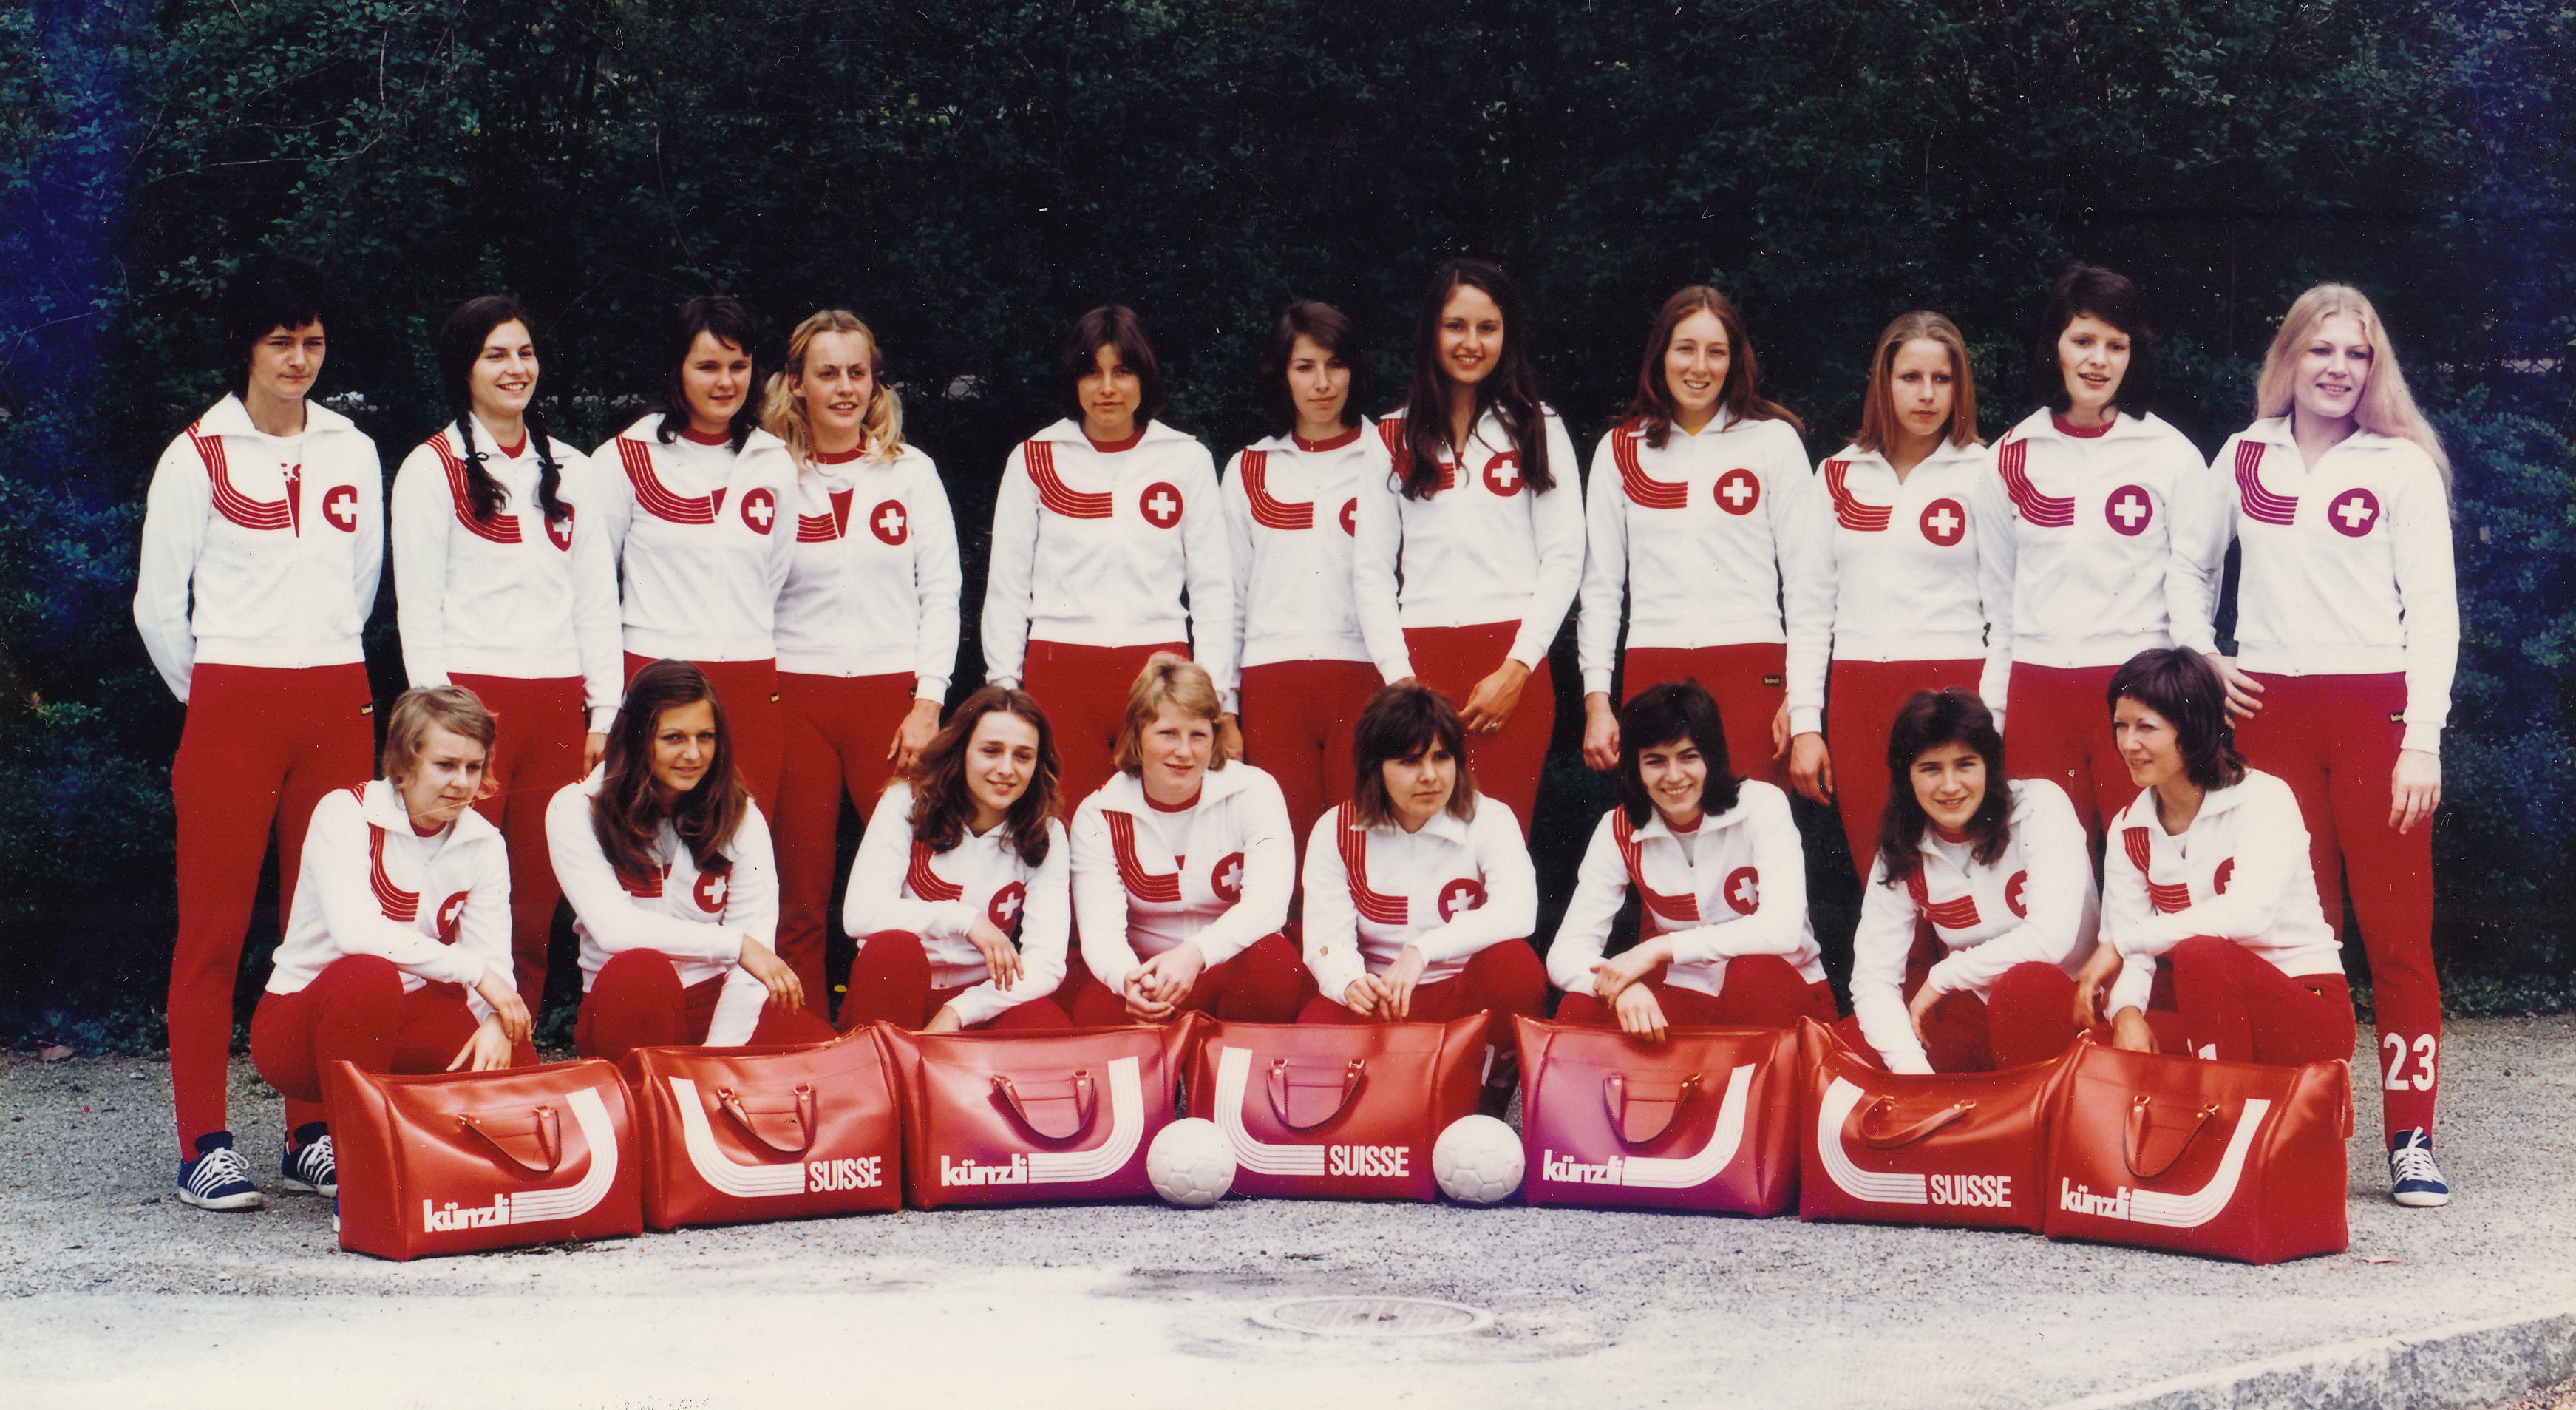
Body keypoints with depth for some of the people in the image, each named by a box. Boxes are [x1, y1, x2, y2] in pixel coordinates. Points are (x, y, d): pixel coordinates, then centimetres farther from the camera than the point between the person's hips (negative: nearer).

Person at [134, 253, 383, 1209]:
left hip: (337, 705, 4)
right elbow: (158, 604, 2)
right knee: (215, 923, -3)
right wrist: (209, 696, 9)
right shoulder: (198, 456, -1)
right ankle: (204, 1145, -1)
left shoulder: (352, 453, 11)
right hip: (231, 708, -4)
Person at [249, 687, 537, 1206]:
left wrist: (494, 1023, -31)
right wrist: (474, 969, -30)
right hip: (298, 1023, -5)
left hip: (402, 1016, 5)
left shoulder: (483, 844, 1)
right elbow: (356, 931, -29)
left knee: (516, 1067, -19)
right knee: (367, 976, -38)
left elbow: (494, 957, -9)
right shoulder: (346, 814, -14)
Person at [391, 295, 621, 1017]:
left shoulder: (571, 471, 17)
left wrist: (605, 712, 8)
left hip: (556, 707, 4)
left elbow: (598, 599, 16)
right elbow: (417, 606, -1)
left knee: (537, 904, 4)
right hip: (472, 700, -4)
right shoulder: (433, 468, 3)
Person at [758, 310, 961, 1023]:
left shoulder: (911, 470, 9)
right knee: (799, 900, 0)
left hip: (892, 696, 0)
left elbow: (941, 591, 7)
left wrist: (928, 701, -2)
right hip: (795, 697, 0)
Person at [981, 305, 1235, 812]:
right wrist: (1004, 689, 5)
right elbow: (1006, 585, 12)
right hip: (1059, 672, 0)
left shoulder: (1187, 459, 10)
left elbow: (1212, 584, 10)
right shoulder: (1033, 460, 10)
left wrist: (1218, 695, 3)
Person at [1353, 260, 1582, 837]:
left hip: (1514, 664, -1)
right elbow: (1371, 568, 9)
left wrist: (1517, 669, -6)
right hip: (1421, 657, 1)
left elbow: (1564, 558, 5)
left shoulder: (1538, 430, 11)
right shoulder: (1395, 438, 13)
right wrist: (1399, 677, -3)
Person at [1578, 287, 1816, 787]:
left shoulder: (1774, 440, 8)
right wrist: (1596, 698, 6)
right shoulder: (1620, 450, 13)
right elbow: (1599, 583, 14)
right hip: (1651, 675, 2)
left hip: (1752, 668, -2)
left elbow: (1807, 573, 5)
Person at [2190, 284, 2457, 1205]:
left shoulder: (2404, 465, 2)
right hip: (2270, 710, 2)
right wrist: (2199, 656, 7)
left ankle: (2412, 1138, -2)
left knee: (2397, 928, -5)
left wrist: (2423, 738, -10)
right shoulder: (2243, 457, 10)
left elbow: (2432, 607, -2)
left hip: (2376, 708, -2)